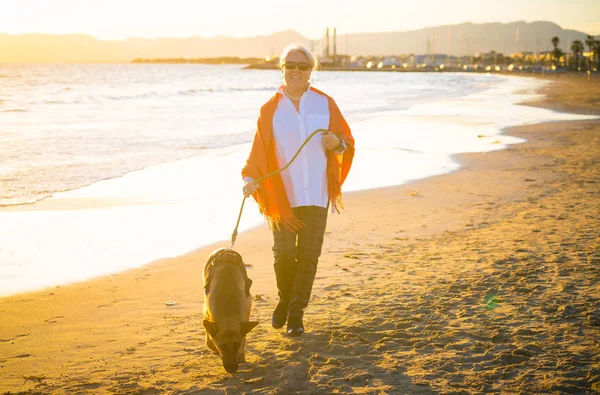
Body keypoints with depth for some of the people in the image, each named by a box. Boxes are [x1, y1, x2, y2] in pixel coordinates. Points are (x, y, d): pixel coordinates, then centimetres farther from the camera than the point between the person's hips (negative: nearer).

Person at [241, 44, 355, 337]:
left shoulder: (324, 104, 4)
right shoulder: (270, 109, 1)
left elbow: (346, 141, 9)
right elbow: (259, 150, -5)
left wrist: (337, 143, -14)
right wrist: (251, 178, -21)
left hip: (316, 194, 1)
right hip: (283, 194, -1)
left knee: (308, 255, -1)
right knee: (284, 253, 0)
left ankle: (296, 313, 9)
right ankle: (285, 300, 27)